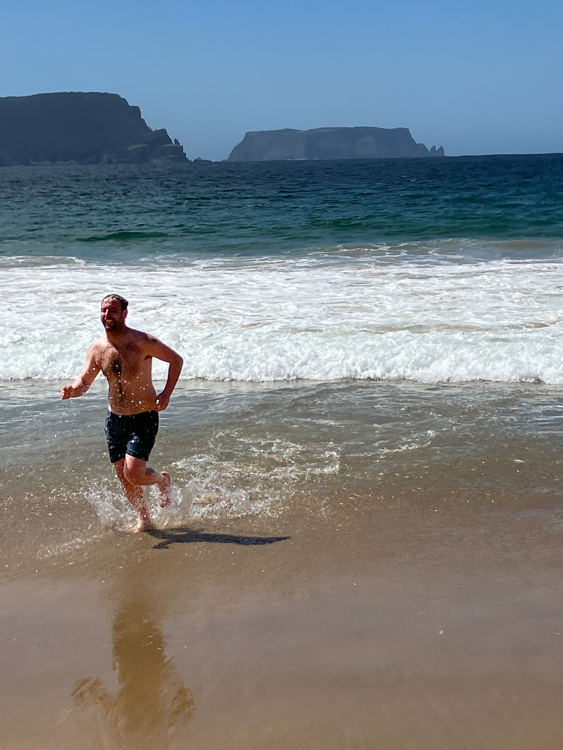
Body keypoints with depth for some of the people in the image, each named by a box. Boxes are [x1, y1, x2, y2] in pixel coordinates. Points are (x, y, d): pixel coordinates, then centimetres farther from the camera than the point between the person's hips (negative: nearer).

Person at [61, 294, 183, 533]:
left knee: (133, 474, -15)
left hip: (144, 418, -5)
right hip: (115, 418, 5)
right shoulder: (97, 348, 0)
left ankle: (162, 480, 19)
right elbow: (83, 382, 3)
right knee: (123, 477, 9)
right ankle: (145, 519, 30)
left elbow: (176, 360, -5)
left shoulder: (142, 342, -15)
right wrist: (72, 391, -21)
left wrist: (166, 393, -13)